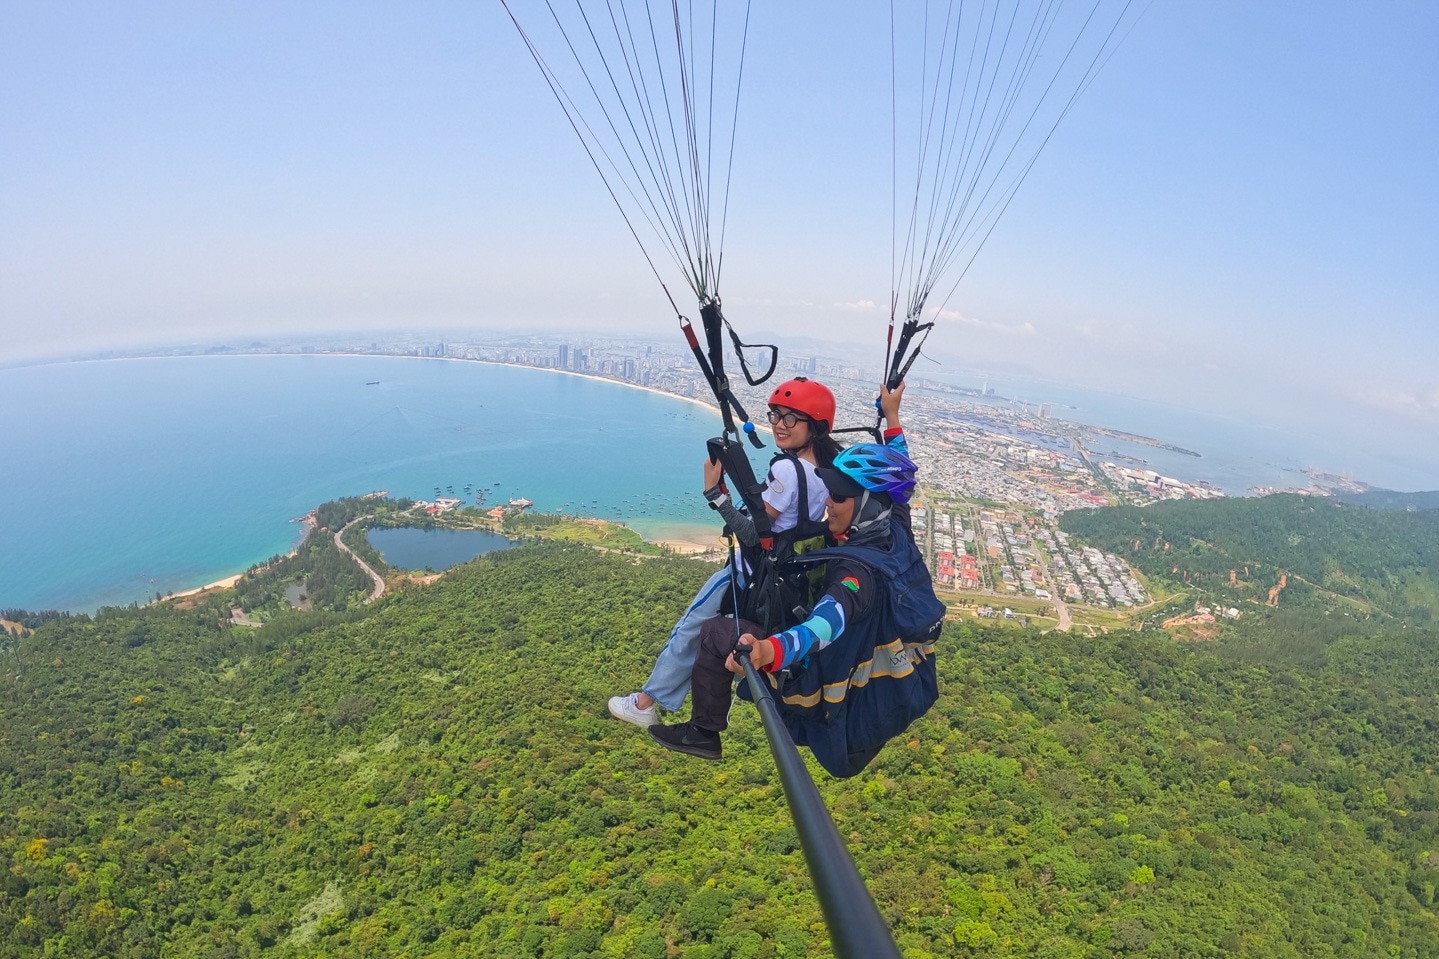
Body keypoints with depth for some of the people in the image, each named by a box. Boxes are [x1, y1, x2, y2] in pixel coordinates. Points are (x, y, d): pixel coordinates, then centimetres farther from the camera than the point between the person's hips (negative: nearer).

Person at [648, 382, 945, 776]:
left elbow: (829, 625, -50)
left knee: (716, 632, -8)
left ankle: (703, 733, 10)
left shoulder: (859, 570, -30)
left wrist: (768, 650, -69)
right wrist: (891, 415, 22)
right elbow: (894, 480, 12)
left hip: (839, 708, -8)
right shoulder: (896, 533, -8)